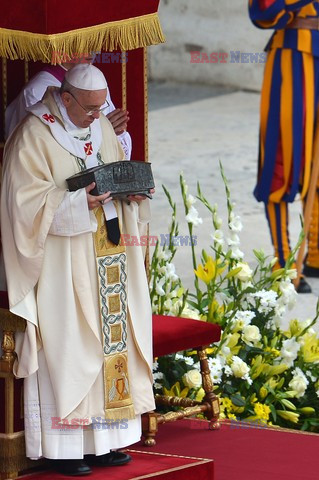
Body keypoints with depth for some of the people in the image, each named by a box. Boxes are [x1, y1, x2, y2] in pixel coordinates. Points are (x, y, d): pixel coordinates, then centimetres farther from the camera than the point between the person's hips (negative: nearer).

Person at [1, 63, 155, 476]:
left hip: (105, 255, 7)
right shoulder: (34, 136, -12)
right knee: (66, 347, -6)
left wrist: (132, 190, -3)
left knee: (109, 339, 6)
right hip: (63, 268, -7)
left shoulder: (102, 127, 11)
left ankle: (102, 441, 13)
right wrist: (78, 202, -25)